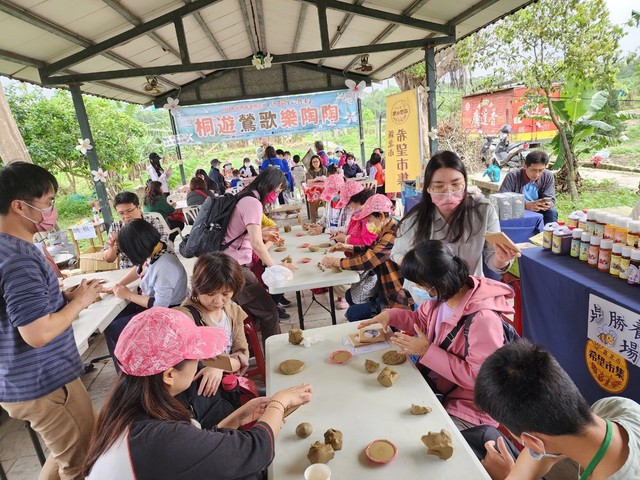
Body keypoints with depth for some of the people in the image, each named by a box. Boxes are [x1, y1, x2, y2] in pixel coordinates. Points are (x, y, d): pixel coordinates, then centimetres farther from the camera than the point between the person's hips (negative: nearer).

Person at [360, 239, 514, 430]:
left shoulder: (483, 319, -31)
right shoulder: (443, 295, -8)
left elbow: (477, 377, -25)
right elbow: (422, 319, 12)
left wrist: (427, 351, -25)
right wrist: (391, 315, -4)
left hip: (468, 410, -7)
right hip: (434, 387, 7)